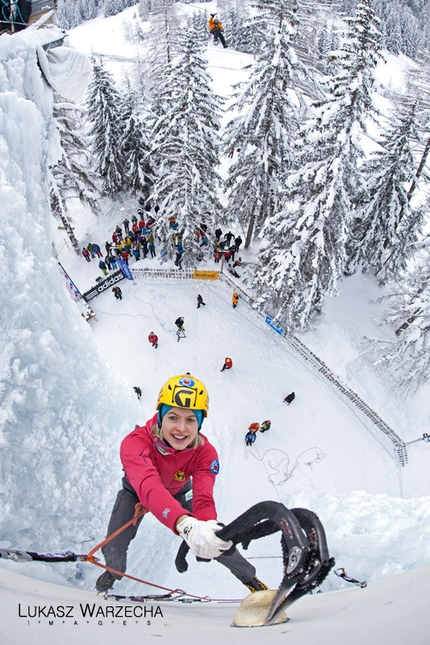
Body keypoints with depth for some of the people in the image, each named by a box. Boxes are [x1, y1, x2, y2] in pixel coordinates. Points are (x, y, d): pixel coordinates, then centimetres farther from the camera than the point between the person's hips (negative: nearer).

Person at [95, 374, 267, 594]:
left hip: (178, 493, 1)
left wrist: (208, 526, -63)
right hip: (136, 491, -1)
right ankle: (114, 571, 29)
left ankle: (250, 577, 26)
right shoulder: (135, 443, -41)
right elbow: (149, 488, -57)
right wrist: (186, 524, -73)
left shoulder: (205, 452, -31)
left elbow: (203, 500, -40)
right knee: (113, 549, -10)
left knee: (220, 541, -6)